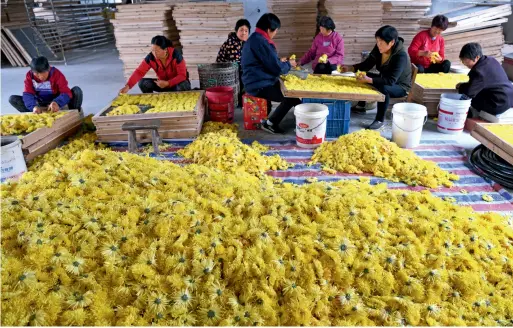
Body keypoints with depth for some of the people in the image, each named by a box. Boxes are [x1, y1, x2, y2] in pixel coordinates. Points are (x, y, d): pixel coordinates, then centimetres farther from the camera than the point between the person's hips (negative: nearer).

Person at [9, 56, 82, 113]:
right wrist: (33, 106, -41)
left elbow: (66, 92, -28)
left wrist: (57, 103, -50)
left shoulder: (56, 74, -18)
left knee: (77, 90, -25)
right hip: (40, 106, 3)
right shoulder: (29, 75, -10)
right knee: (13, 99, -15)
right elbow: (28, 94, -19)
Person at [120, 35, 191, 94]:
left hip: (178, 83, -3)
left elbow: (182, 75, -24)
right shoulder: (151, 57, -16)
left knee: (183, 86, -38)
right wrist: (128, 86, -35)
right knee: (143, 83, -18)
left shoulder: (176, 55, -26)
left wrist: (167, 83, -37)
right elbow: (139, 72, -21)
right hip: (163, 83, 3)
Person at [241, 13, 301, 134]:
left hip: (258, 82, 11)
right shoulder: (260, 42, -20)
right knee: (291, 97, -13)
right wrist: (288, 64, -1)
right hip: (259, 85, -11)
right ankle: (270, 123, -1)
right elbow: (277, 68, -20)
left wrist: (280, 61, 16)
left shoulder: (255, 38, 13)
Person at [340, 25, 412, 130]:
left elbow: (391, 81, -37)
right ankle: (361, 105, 12)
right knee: (362, 76, -1)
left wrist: (369, 80, -44)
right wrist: (350, 68, -19)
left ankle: (380, 120, -22)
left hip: (400, 86, -8)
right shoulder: (379, 49, -11)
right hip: (385, 80, 8)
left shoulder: (401, 56, -31)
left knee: (383, 88, -37)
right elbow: (367, 64, -3)